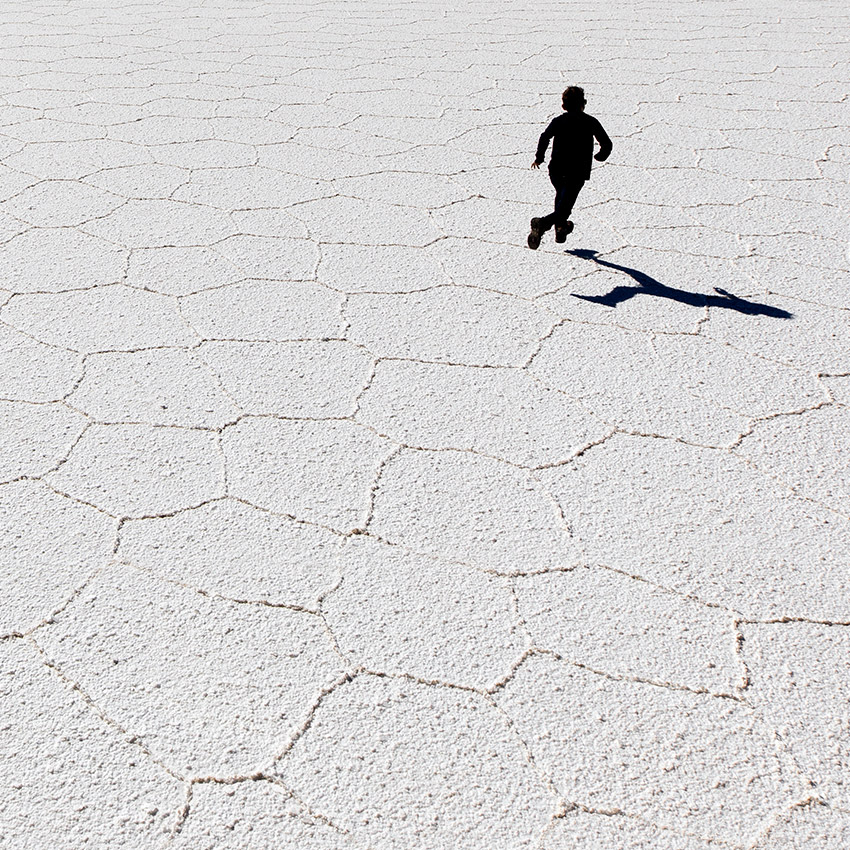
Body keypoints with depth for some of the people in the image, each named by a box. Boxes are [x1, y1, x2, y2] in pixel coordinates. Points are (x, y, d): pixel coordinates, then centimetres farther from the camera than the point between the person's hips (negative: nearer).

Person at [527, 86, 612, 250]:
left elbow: (545, 137, -12)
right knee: (564, 209, -7)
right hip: (578, 172, -2)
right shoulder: (591, 122, 5)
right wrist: (601, 156, 27)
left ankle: (561, 229, 39)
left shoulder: (558, 121, 5)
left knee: (561, 195, 32)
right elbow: (607, 144, 7)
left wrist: (539, 157, -1)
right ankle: (543, 224, -34)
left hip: (556, 170, 3)